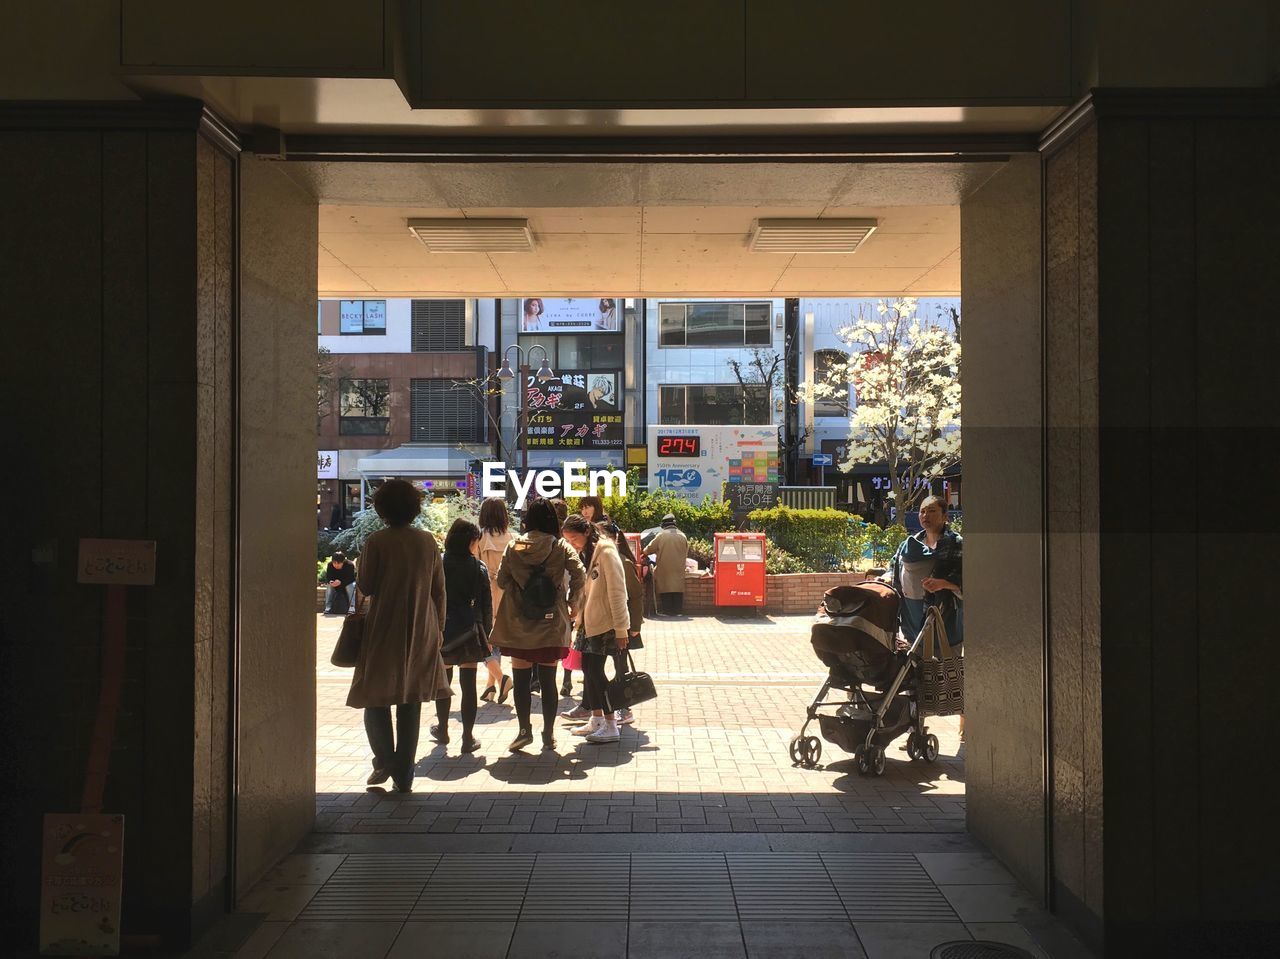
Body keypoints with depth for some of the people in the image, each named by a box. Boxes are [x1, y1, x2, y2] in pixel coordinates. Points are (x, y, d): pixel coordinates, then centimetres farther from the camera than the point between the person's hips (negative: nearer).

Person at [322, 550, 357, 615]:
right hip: (335, 583, 3)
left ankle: (352, 607, -41)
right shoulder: (330, 565, -17)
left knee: (351, 586, -35)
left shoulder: (349, 565, -27)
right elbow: (327, 577, -12)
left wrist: (341, 582, -46)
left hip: (348, 583, -3)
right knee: (329, 587, -27)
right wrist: (330, 581, -37)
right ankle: (328, 608, -28)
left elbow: (351, 578, -29)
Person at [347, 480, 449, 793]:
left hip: (384, 630, -3)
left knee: (376, 697, 11)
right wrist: (438, 626, 13)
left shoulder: (376, 542, -11)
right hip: (422, 633, 4)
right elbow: (439, 590, 4)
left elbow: (365, 587, -6)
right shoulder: (428, 541, 1)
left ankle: (385, 759, -6)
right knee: (411, 702, 10)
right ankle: (404, 774, 12)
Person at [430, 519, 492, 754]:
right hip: (470, 630, -1)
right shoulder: (478, 568, -4)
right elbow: (486, 604, -2)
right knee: (468, 684, 3)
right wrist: (486, 634, 6)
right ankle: (468, 738, 4)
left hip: (443, 630, 1)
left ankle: (442, 730, 29)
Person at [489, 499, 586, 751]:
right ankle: (548, 735, 11)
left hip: (519, 624, 0)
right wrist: (573, 603, 1)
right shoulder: (561, 547, -2)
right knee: (548, 681, 7)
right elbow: (579, 576, -13)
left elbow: (501, 580, 2)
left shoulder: (514, 546, 1)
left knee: (521, 679, 9)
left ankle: (524, 730, 8)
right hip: (551, 624, 0)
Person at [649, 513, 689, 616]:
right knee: (678, 590, 6)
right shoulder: (683, 536, 2)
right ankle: (677, 611, 6)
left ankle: (667, 611, 2)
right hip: (678, 569, 2)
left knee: (665, 589, 3)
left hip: (664, 569, -2)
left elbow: (650, 548, -1)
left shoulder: (661, 536, -8)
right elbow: (686, 553, 10)